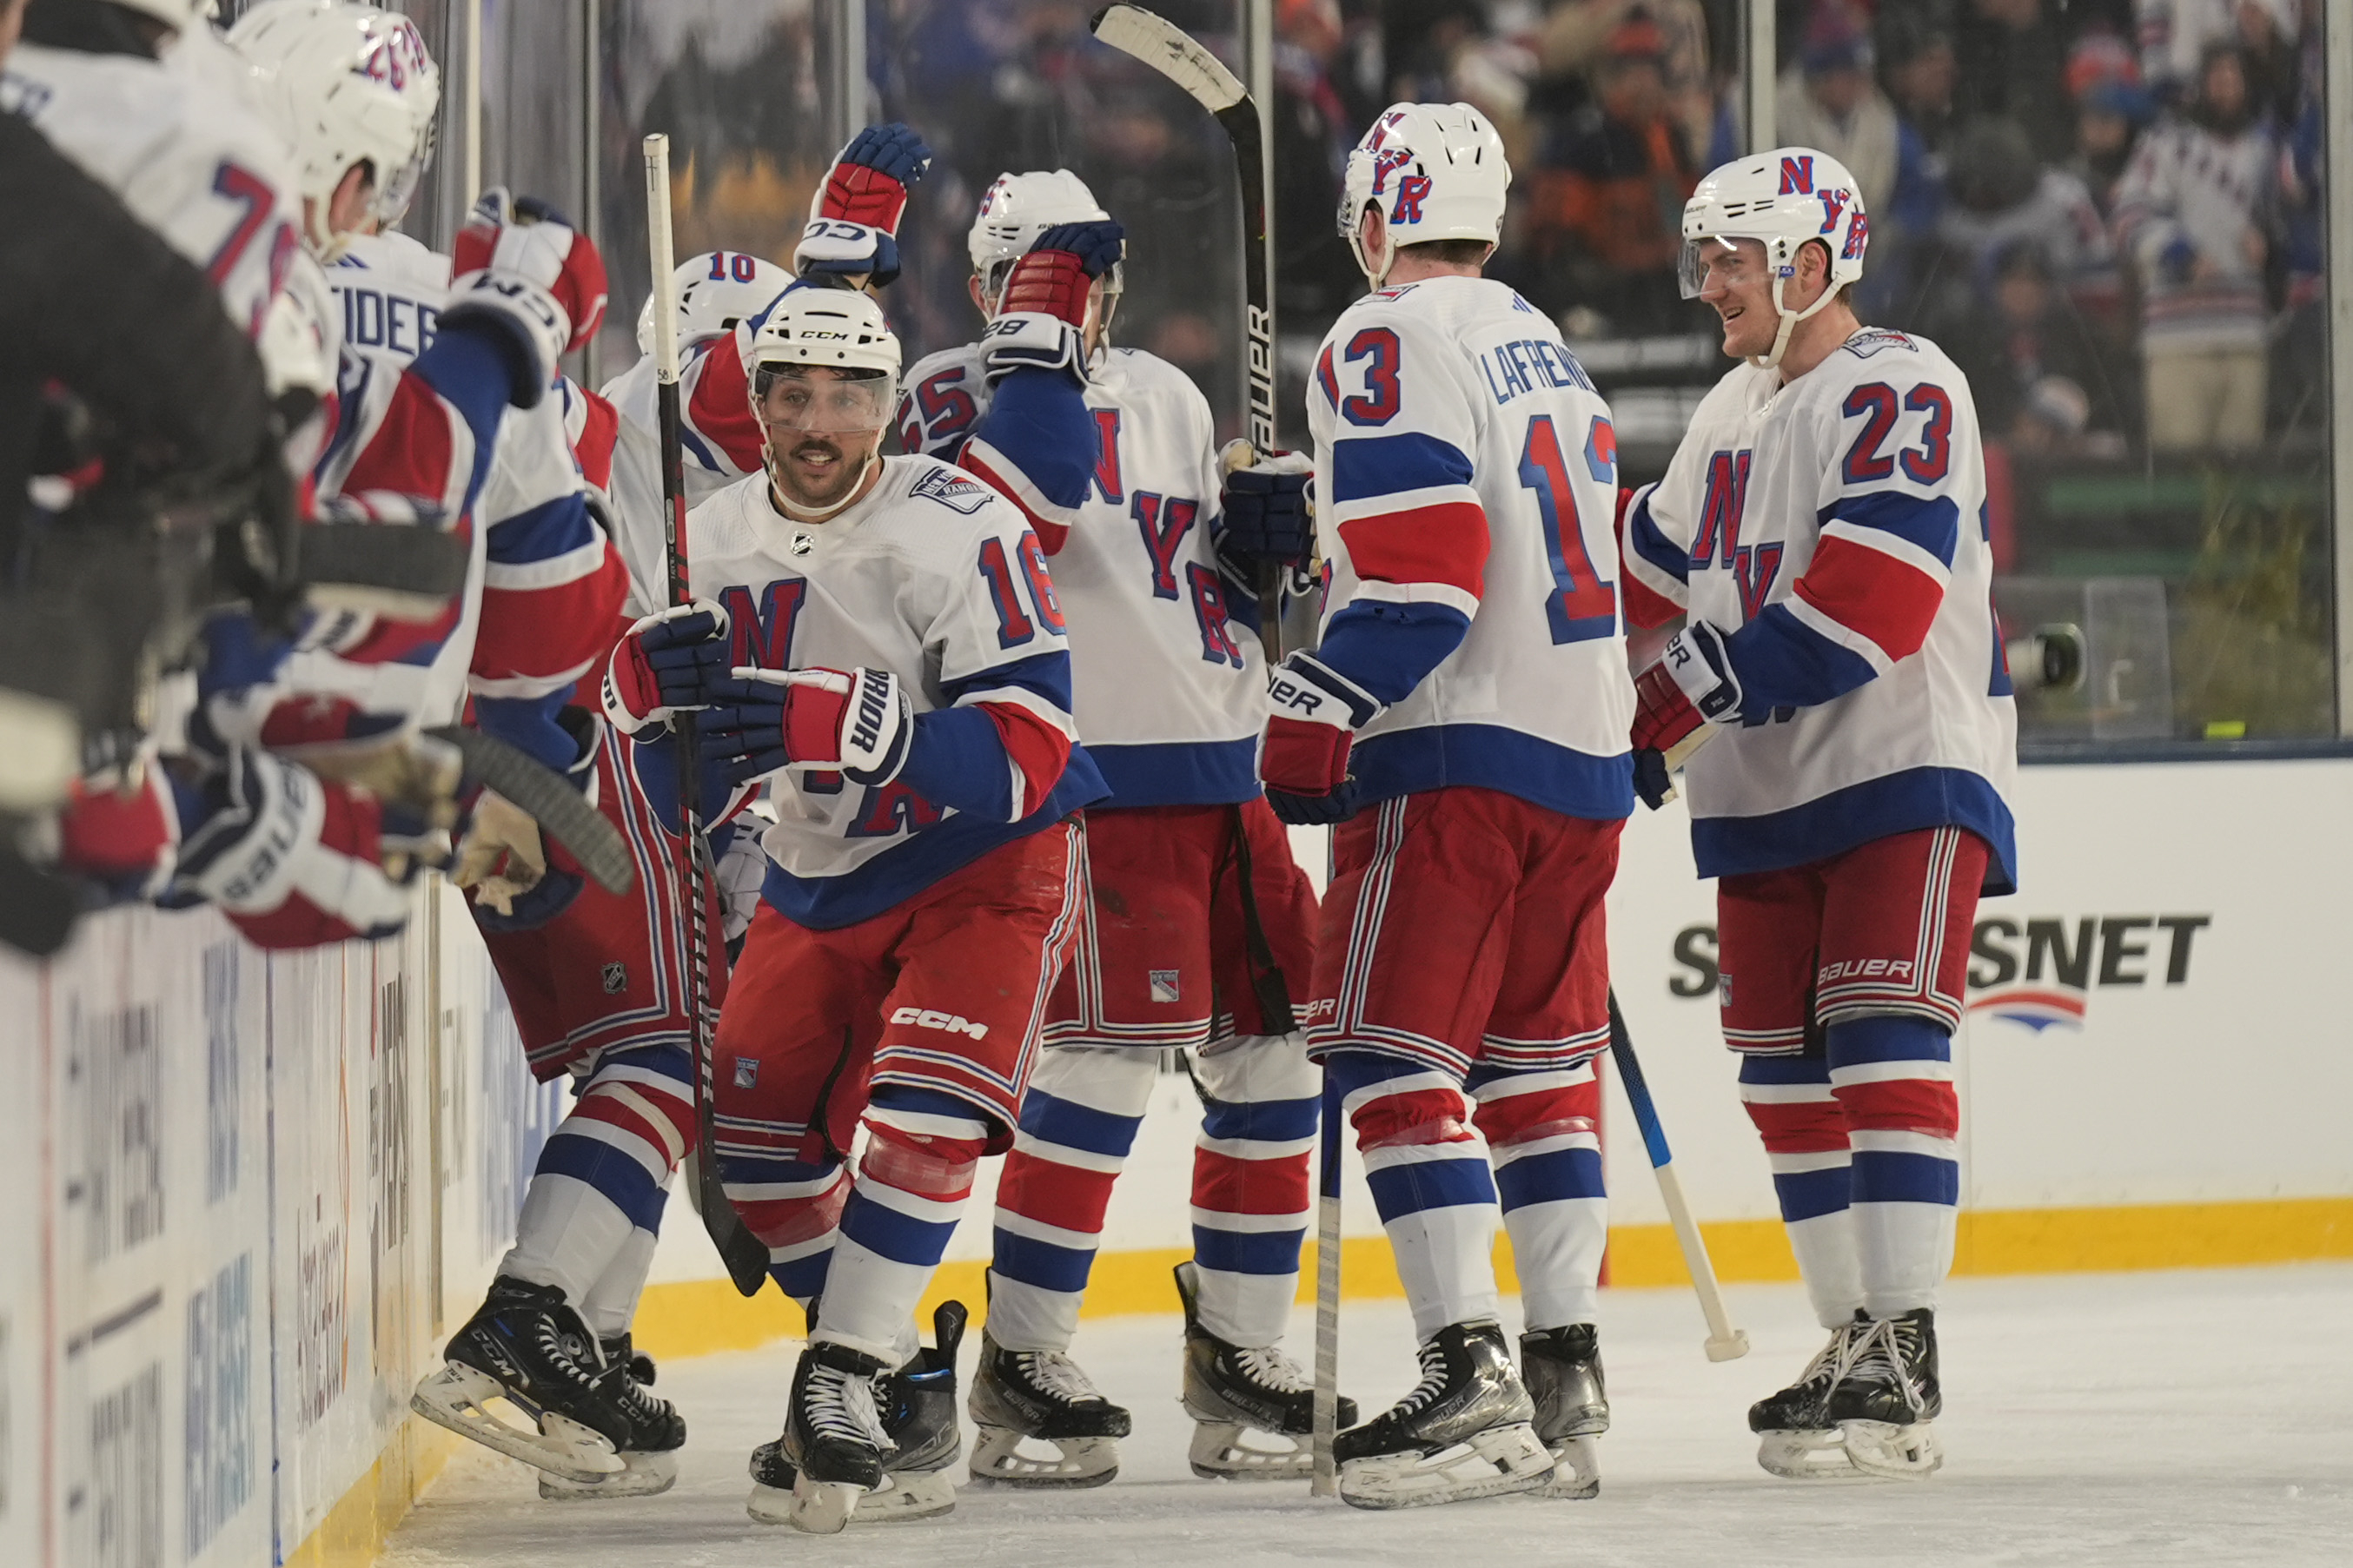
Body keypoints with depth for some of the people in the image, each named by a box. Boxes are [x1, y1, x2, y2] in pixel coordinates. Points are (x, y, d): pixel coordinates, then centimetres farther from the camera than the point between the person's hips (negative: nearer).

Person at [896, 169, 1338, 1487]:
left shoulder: (1170, 398, 19)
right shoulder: (957, 390, -3)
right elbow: (1027, 486, -24)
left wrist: (1261, 532, 5)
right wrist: (1036, 344, -21)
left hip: (1220, 770, 8)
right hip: (1091, 776, -8)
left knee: (1275, 1051, 7)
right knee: (1111, 1057, -14)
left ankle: (1239, 1355, 17)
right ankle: (1022, 1367, -6)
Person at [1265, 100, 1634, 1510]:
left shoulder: (1390, 343, -9)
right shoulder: (1544, 346, 19)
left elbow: (1415, 582, -18)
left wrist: (1307, 724, -18)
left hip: (1456, 757, -9)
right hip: (1585, 756, 9)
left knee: (1393, 1056, -8)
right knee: (1539, 1064, 13)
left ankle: (1470, 1381, -17)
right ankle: (1566, 1382, 11)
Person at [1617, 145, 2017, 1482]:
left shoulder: (1902, 392, -12)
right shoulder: (1734, 411, 18)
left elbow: (1862, 607, -22)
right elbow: (1656, 565, 28)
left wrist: (1674, 713, -21)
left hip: (1908, 776, -9)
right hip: (1769, 796, 9)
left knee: (1883, 1046, -17)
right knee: (1787, 1071, 6)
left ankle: (1904, 1378, -20)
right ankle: (1857, 1348, 13)